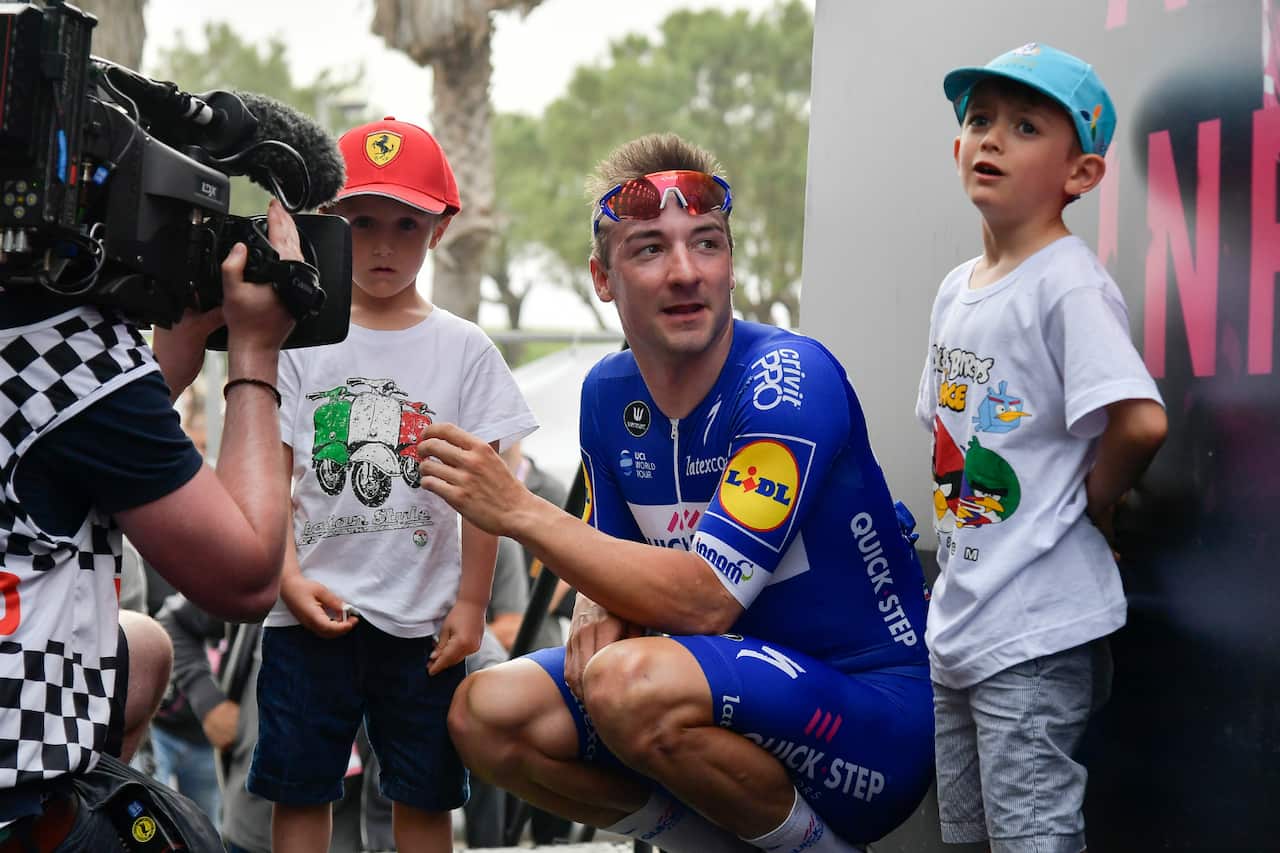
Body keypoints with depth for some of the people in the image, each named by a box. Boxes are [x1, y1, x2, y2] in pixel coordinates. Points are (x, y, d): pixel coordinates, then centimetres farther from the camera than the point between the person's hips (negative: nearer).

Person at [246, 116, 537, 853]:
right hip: (312, 613, 0)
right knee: (298, 790, 6)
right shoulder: (302, 342, 2)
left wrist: (471, 604, -3)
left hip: (422, 618, 0)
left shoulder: (463, 350, 1)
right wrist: (290, 579, -12)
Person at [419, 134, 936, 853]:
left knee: (631, 682, -33)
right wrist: (602, 613, -12)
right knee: (486, 714, -7)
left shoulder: (789, 380, -19)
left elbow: (707, 599, -26)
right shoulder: (609, 392, 4)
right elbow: (618, 550, 14)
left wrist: (519, 510, -24)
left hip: (878, 721, -7)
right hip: (744, 688, 7)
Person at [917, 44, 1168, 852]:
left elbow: (1140, 421, -28)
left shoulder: (1070, 286, -15)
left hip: (1036, 627, -9)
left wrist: (1091, 502, -12)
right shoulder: (956, 288, 12)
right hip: (956, 618, 9)